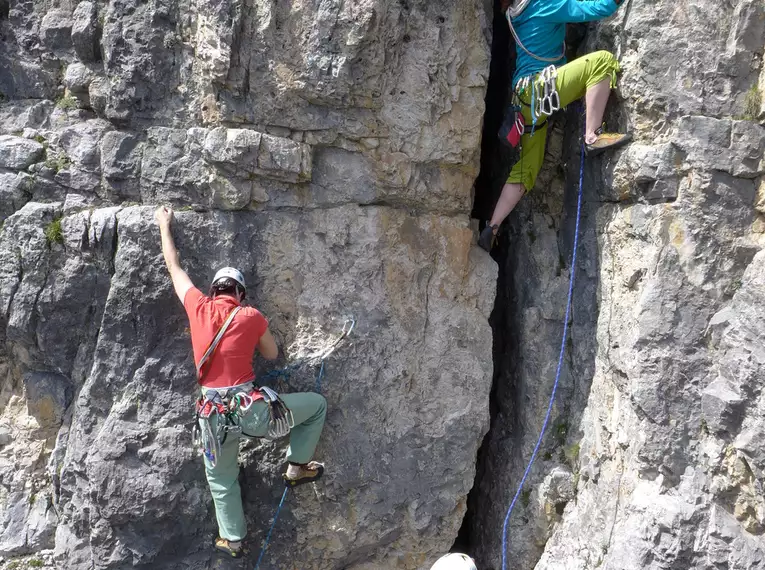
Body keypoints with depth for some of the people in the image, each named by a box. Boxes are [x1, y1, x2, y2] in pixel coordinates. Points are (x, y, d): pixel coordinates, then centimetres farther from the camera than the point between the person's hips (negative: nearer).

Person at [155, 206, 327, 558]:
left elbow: (174, 267, 16)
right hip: (251, 410, -3)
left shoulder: (198, 306, 1)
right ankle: (297, 468, 17)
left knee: (221, 480, 24)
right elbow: (272, 355, 12)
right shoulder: (251, 316, -4)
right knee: (317, 404, 15)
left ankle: (232, 539, 33)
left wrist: (164, 226, 29)